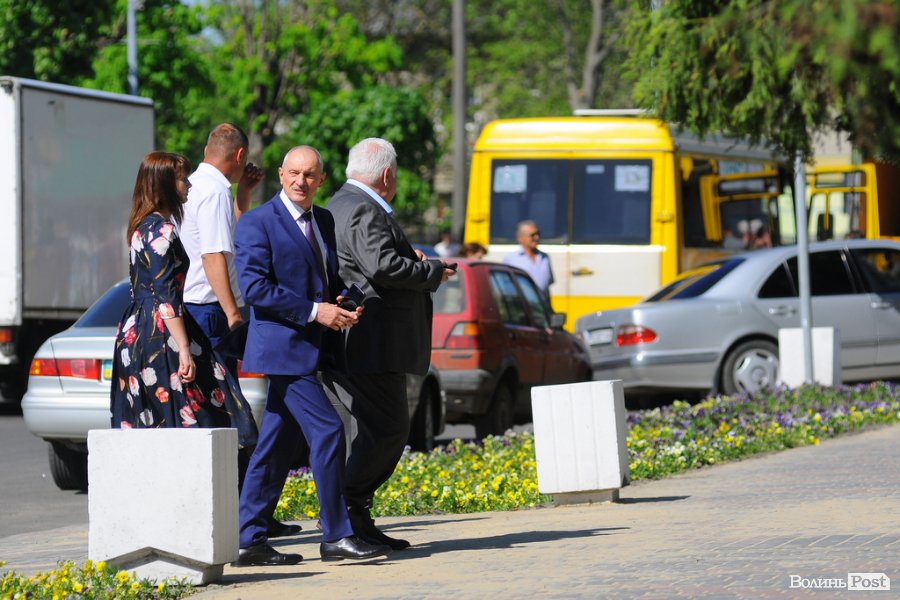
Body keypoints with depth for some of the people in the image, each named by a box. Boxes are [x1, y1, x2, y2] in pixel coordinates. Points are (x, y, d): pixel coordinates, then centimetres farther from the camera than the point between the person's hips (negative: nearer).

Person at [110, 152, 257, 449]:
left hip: (135, 332, 10)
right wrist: (184, 349, -21)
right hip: (161, 336, -10)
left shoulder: (143, 226, 16)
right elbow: (166, 296, -19)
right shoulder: (161, 229, -13)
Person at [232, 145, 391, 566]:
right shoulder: (257, 223, -8)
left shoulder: (324, 221, 16)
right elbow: (255, 286, -15)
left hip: (313, 346, 8)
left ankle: (251, 540, 12)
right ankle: (336, 536, -8)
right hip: (283, 346, -8)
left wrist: (345, 305, 0)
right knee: (327, 431, -13)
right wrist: (314, 311, -19)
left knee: (276, 444, 9)